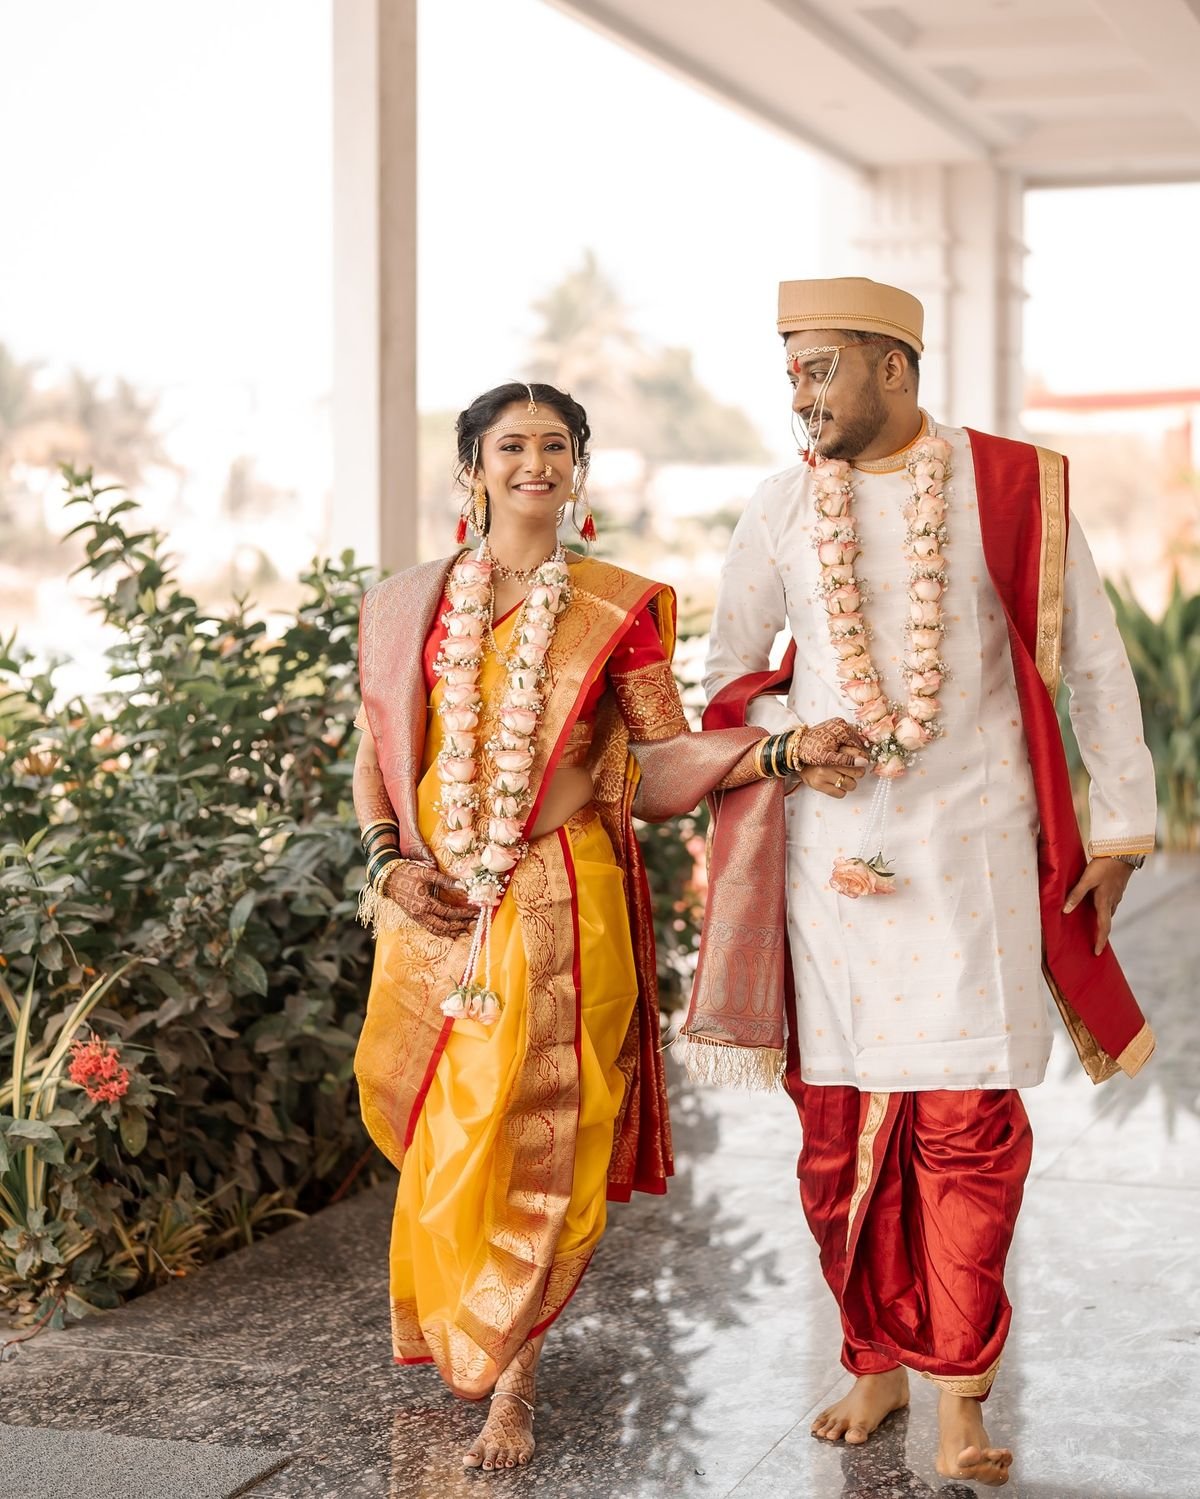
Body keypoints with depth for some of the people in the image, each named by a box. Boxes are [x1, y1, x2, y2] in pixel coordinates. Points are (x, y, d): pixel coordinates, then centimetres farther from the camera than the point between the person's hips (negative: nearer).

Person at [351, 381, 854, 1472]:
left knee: (536, 1139, -4)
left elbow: (665, 757, 2)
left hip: (559, 905, -2)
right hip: (436, 904, 2)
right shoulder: (409, 606, 10)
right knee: (440, 1138, 8)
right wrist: (387, 862, -1)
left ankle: (512, 1381, 7)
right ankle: (454, 1338, 30)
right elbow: (377, 756, 14)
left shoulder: (619, 608, 5)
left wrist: (780, 750, -14)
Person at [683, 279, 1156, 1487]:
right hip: (830, 852, 3)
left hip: (973, 852, -2)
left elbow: (1093, 663, 5)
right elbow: (728, 670, 15)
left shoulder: (1015, 489, -1)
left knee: (966, 1119, -4)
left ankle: (960, 1392, 9)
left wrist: (1122, 825, 5)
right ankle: (878, 1361, 22)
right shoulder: (783, 507, 5)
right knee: (840, 1122, 5)